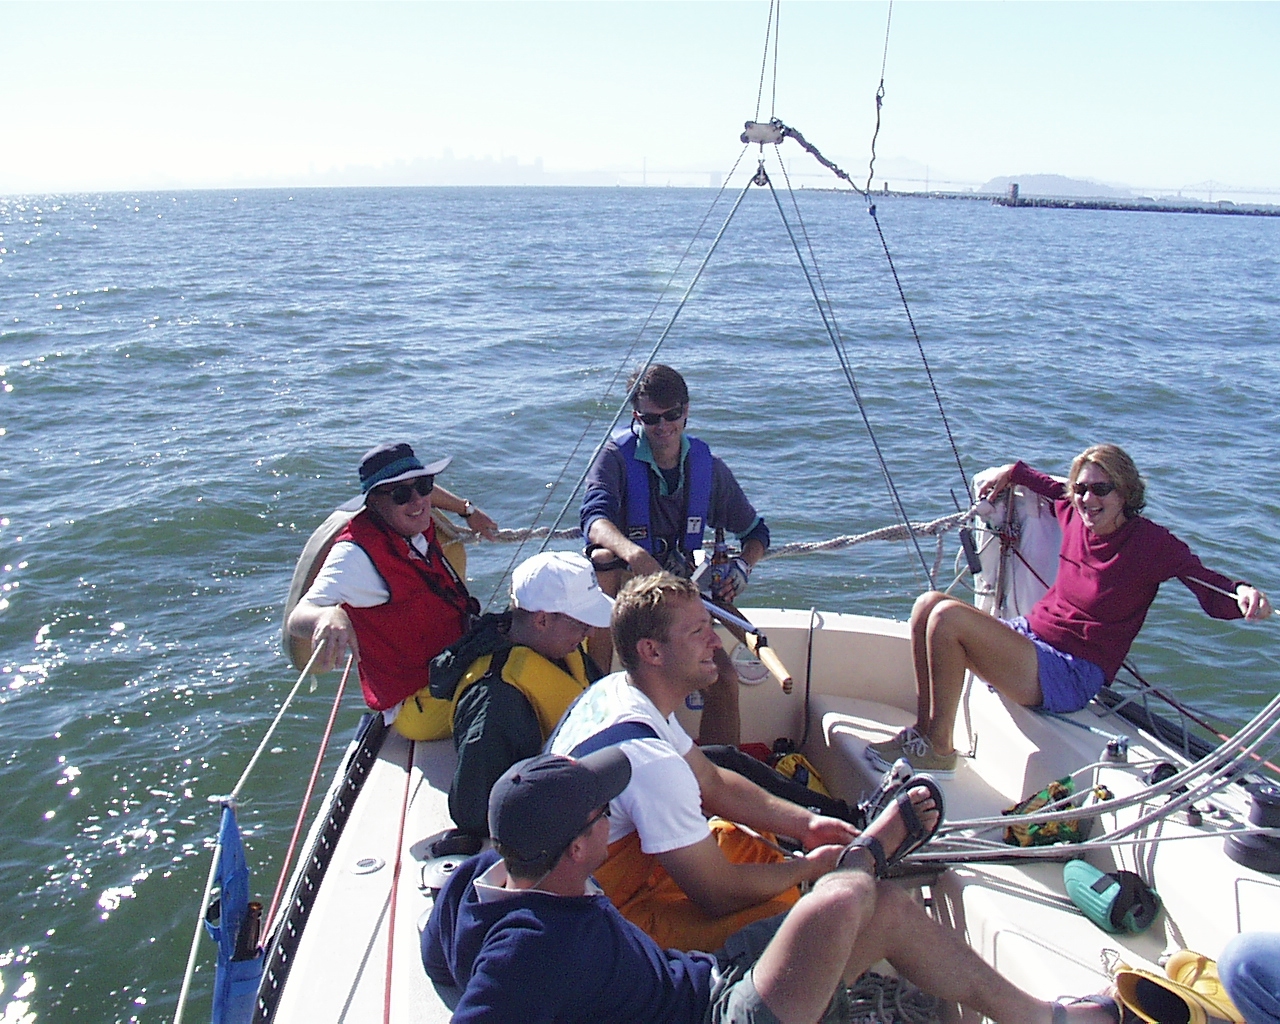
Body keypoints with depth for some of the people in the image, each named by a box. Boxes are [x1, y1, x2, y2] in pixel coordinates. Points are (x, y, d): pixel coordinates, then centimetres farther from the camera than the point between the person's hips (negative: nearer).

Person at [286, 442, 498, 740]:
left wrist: (469, 511, 27)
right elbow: (296, 618, -34)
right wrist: (328, 616, -54)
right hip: (421, 706, -9)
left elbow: (421, 492, 27)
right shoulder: (358, 555, -23)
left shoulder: (418, 529, 2)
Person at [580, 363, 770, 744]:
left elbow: (755, 531, 9)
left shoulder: (707, 466, -1)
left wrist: (743, 564, -14)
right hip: (622, 587, -3)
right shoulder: (617, 456, -13)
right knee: (603, 557, -36)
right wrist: (635, 554, -54)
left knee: (723, 679, -14)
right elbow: (594, 518, -33)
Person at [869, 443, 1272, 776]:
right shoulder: (1074, 514, 5)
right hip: (1031, 635, 7)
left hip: (1071, 676, -7)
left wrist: (1243, 592, -39)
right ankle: (923, 729, -1)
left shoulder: (1152, 542, -13)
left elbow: (1213, 592, -19)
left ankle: (939, 750, -11)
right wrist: (1012, 471, 21)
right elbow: (1054, 487, 28)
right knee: (928, 603, -8)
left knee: (948, 616, -25)